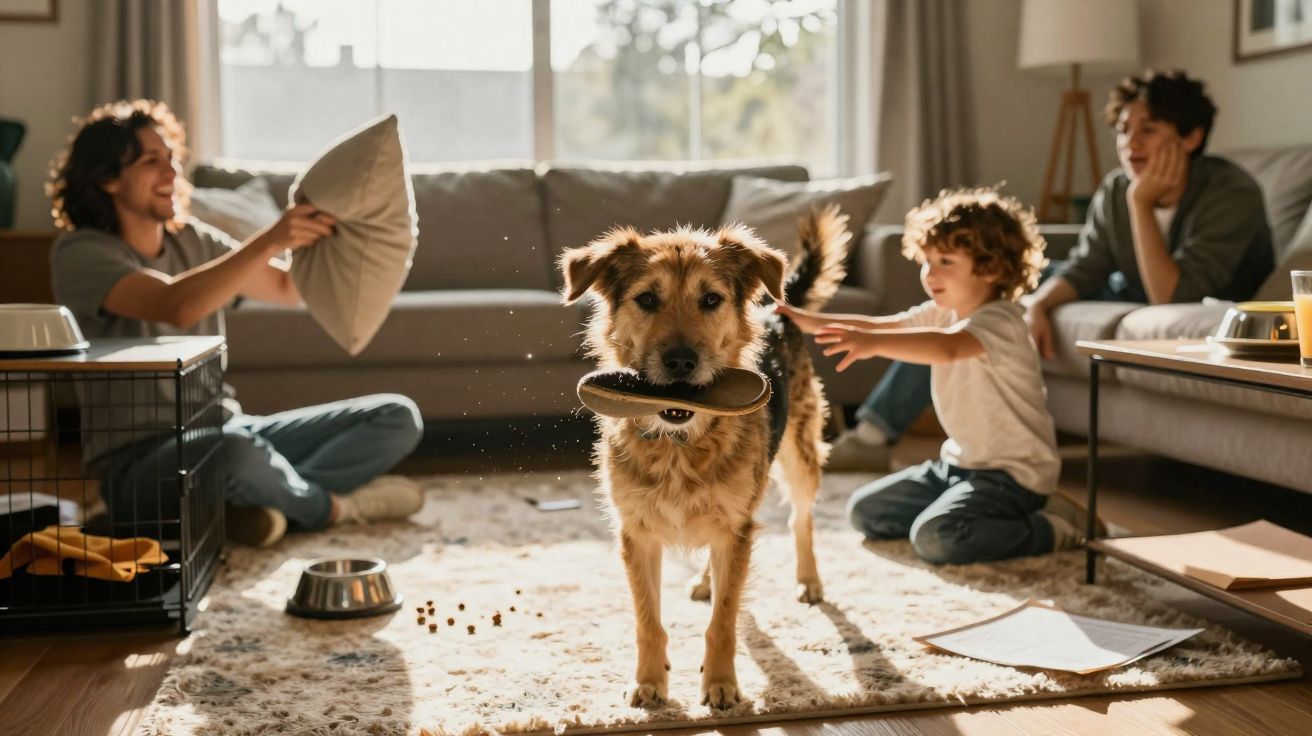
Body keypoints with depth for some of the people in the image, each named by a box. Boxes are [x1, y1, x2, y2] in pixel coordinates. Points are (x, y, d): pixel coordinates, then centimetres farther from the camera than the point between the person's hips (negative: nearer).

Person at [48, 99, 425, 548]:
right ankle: (327, 504, -10)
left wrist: (318, 233, -10)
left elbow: (290, 288, 9)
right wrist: (269, 241, -33)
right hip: (139, 465, -7)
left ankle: (262, 500, -23)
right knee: (234, 452, -42)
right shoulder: (80, 253, -9)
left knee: (398, 417, -5)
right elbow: (176, 305, -27)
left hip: (226, 431, 7)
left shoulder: (194, 240, 12)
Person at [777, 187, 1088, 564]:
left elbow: (947, 347, -43)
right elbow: (878, 324, -3)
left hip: (1013, 472, -9)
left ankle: (1052, 528, -8)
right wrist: (809, 321, -15)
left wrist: (873, 343, -56)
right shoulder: (942, 313, 4)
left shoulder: (1000, 321, -23)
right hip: (960, 461, 9)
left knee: (935, 536, -30)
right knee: (864, 510, 9)